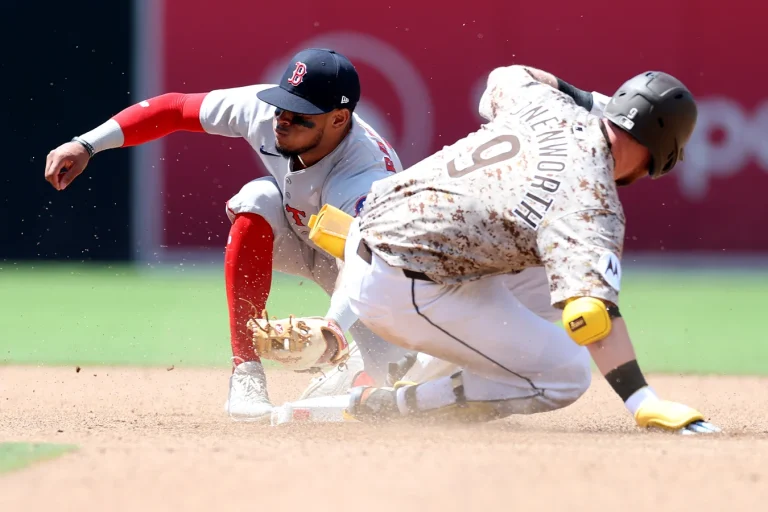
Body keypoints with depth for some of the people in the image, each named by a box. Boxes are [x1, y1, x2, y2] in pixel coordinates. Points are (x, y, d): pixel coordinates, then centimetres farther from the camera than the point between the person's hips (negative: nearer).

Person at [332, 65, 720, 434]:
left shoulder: (546, 104, 0)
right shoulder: (592, 204, -21)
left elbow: (505, 77, 27)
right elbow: (589, 309, -35)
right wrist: (643, 403, -40)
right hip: (407, 292, -9)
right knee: (565, 376, -2)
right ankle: (388, 406, -3)